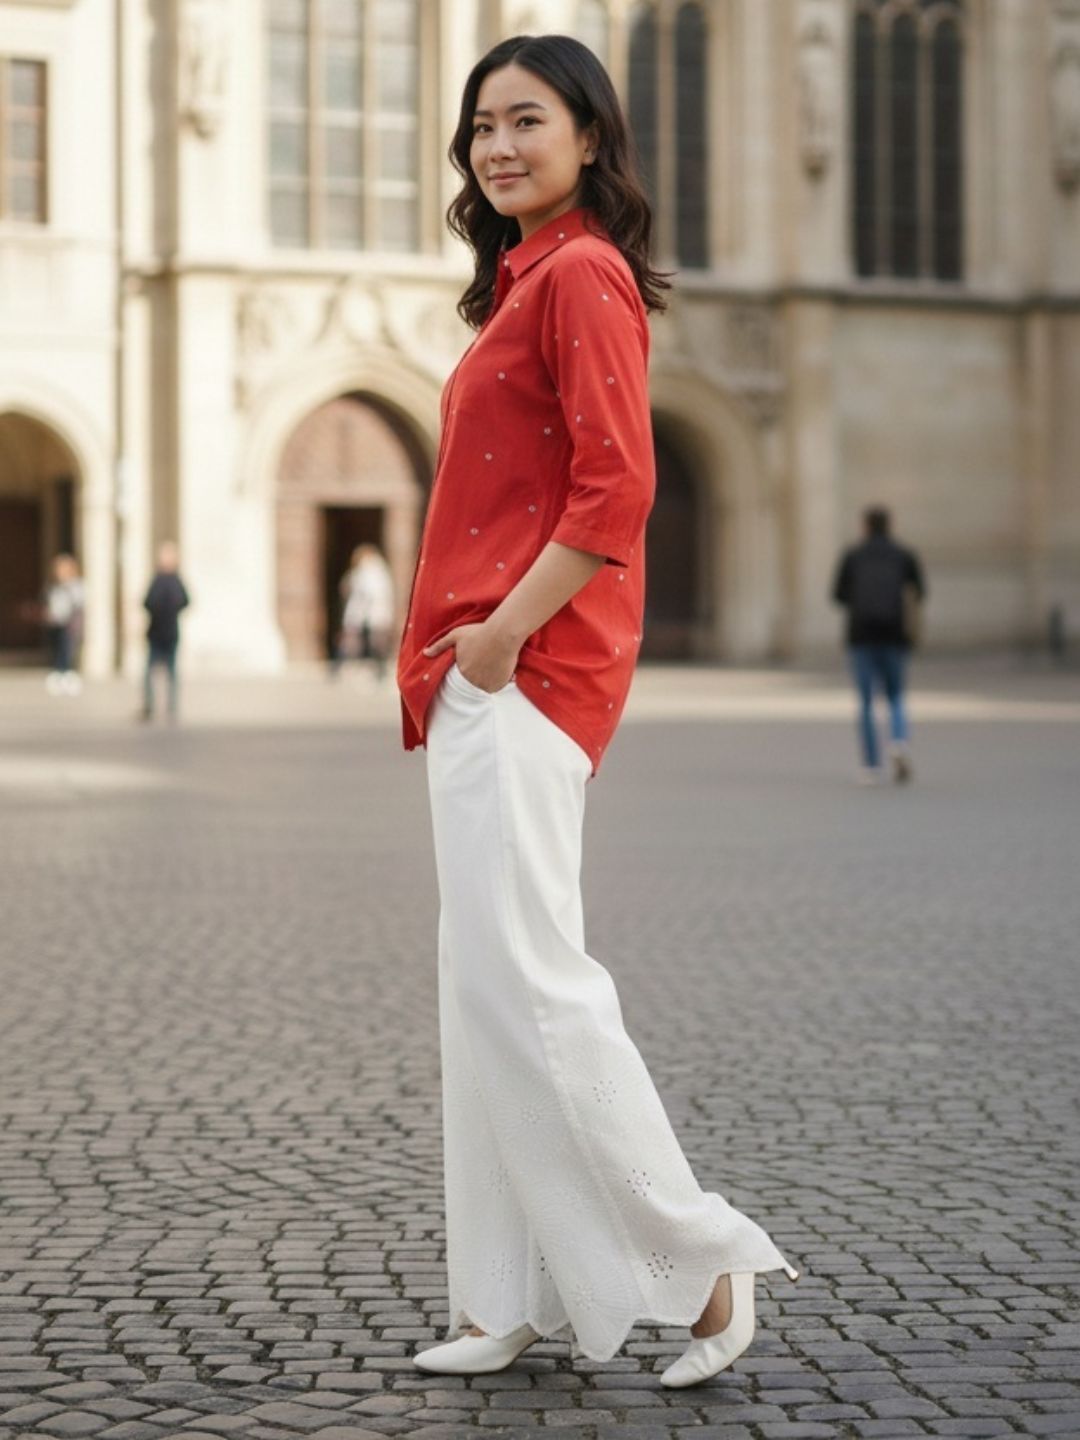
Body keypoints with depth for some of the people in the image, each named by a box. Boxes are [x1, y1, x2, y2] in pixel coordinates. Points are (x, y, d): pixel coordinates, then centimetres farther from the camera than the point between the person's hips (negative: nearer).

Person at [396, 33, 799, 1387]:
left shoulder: (581, 275, -9)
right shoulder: (522, 282, 21)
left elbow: (616, 489, -18)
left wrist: (502, 634, -16)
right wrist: (446, 661, 17)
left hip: (532, 668, -10)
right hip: (483, 669, 10)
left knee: (518, 974, -13)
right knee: (487, 981, 9)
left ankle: (703, 1260, -4)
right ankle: (517, 1301, 14)